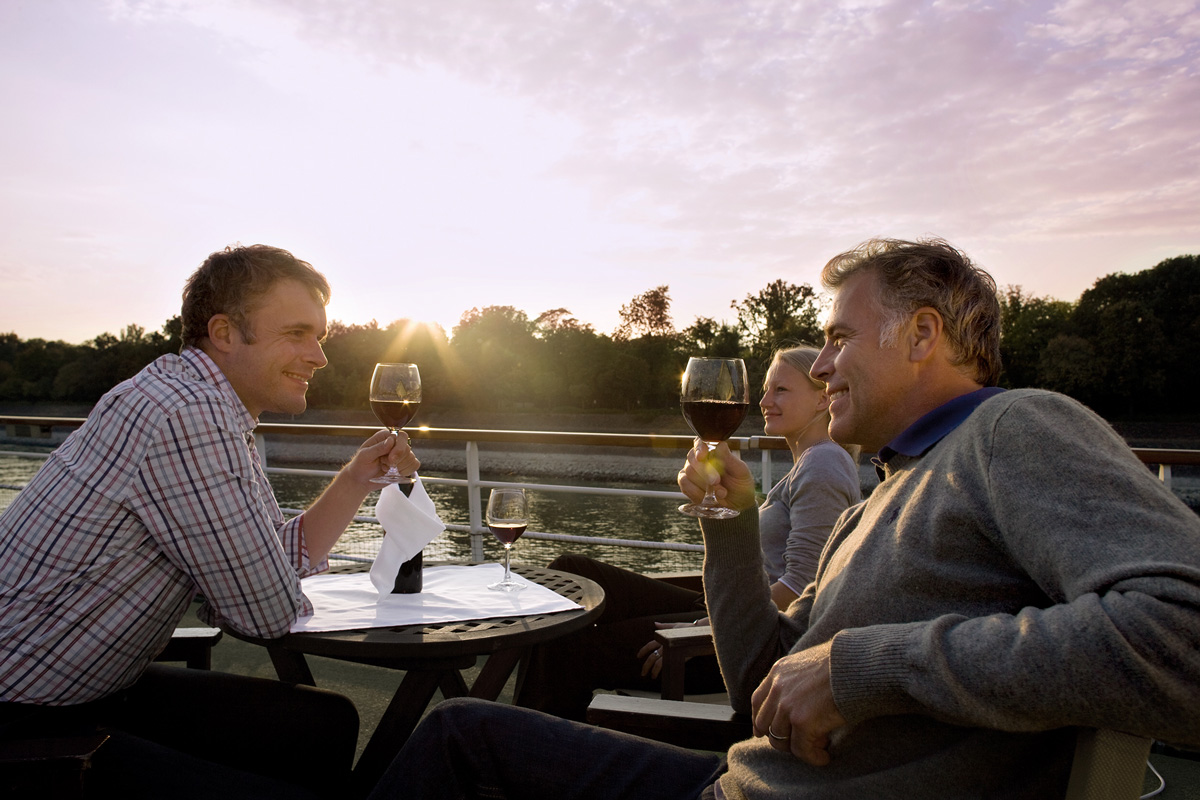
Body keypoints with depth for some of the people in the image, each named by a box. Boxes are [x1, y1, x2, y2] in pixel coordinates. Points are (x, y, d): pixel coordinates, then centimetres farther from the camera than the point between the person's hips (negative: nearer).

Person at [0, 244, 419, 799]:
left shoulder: (213, 409, 8)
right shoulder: (186, 418, -26)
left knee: (330, 724, 7)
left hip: (100, 688, 10)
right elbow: (270, 612, -21)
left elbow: (286, 557, 15)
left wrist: (359, 476, 5)